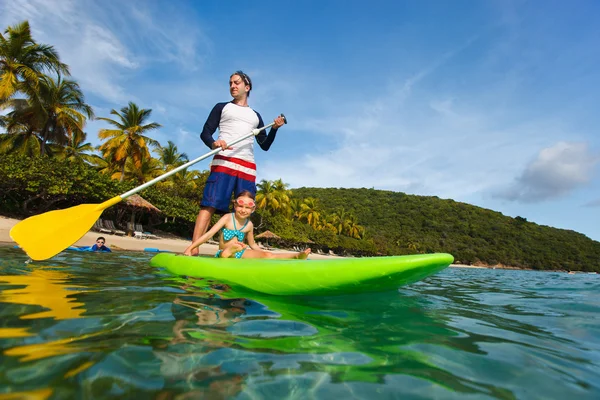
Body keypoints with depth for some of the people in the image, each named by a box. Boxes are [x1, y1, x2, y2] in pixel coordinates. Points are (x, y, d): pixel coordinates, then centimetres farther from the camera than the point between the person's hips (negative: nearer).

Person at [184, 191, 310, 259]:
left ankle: (297, 255, -24)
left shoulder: (249, 225, 2)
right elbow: (209, 234, -16)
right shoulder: (227, 218, -11)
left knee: (268, 255, -14)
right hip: (223, 253, -2)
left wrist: (263, 253, 11)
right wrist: (189, 248, -22)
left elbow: (253, 245, 15)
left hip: (240, 253, 2)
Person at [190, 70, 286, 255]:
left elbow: (265, 145, 21)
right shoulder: (222, 107, 19)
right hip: (224, 163, -3)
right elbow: (205, 133, 7)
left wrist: (274, 129, 4)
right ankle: (193, 250, -20)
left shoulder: (255, 116, 26)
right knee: (210, 204, -16)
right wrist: (213, 143, -15)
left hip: (248, 168, 3)